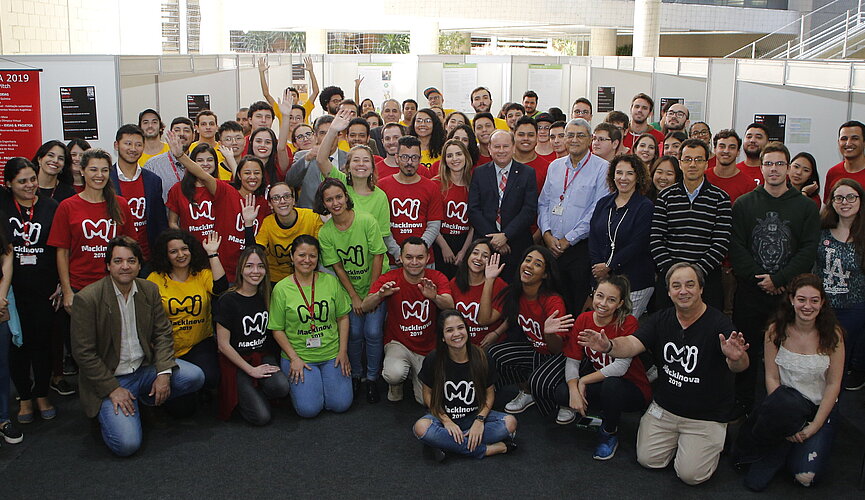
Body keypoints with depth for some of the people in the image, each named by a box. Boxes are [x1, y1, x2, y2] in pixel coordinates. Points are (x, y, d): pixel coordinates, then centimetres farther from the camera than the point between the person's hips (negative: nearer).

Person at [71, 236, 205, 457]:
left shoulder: (150, 290, 1)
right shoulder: (87, 299, -15)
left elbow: (162, 333, 4)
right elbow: (83, 353, -13)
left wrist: (164, 372, -11)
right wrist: (113, 389, -15)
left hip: (145, 368, 5)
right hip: (109, 379, -5)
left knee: (195, 377, -16)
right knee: (127, 444, -21)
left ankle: (145, 399, 10)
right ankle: (107, 412, 13)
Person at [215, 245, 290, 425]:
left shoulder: (266, 295, 4)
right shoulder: (228, 300, -13)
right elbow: (223, 344, -12)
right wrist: (250, 370, -14)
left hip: (263, 356, 5)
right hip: (236, 361, -5)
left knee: (281, 387, -28)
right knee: (261, 417, -19)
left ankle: (251, 394, 4)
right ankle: (237, 397, 12)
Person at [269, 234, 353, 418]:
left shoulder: (330, 281, 1)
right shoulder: (281, 289, -5)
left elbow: (343, 317, 5)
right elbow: (277, 329, -3)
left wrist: (343, 351, -1)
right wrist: (294, 358, -10)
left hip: (331, 354, 2)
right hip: (298, 356, -2)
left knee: (341, 404, -7)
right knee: (309, 409, -13)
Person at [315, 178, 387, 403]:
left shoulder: (367, 221, -16)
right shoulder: (324, 233, -10)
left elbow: (377, 257, -12)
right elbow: (337, 267, -6)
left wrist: (372, 293, -11)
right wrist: (354, 297, -8)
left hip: (375, 287, -2)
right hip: (349, 291, 2)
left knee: (372, 332, -8)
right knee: (354, 333, -4)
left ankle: (372, 378, 12)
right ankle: (356, 375, 20)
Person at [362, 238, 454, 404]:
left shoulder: (437, 278, -8)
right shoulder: (389, 279, -11)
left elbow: (450, 307, -25)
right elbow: (365, 307, -20)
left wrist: (435, 297, -48)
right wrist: (380, 295, -41)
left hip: (428, 348, 2)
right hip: (398, 343, -2)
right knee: (395, 374, -33)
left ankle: (415, 373, 27)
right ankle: (395, 384, 6)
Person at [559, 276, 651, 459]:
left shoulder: (628, 323, -20)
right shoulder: (583, 320, -6)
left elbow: (620, 367, -26)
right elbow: (572, 361, -6)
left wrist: (583, 381, -20)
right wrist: (574, 391, -22)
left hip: (633, 390, -4)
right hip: (599, 382, 5)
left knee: (611, 385, -38)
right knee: (562, 393, -22)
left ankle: (609, 434, -7)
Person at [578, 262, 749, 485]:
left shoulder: (718, 323, -17)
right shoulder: (661, 319, -2)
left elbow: (740, 366, -31)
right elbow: (632, 344, -16)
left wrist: (736, 359, -57)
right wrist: (609, 346, -39)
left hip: (706, 415, -4)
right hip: (664, 407, 4)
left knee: (690, 474, -10)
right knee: (648, 460, -1)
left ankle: (714, 442, 19)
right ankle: (677, 438, 27)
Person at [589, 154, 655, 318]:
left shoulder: (645, 207, -3)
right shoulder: (603, 203, 12)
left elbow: (637, 245, -11)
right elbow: (593, 239, 6)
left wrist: (609, 267, -10)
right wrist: (599, 272, -6)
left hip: (634, 283, -4)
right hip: (602, 280, 4)